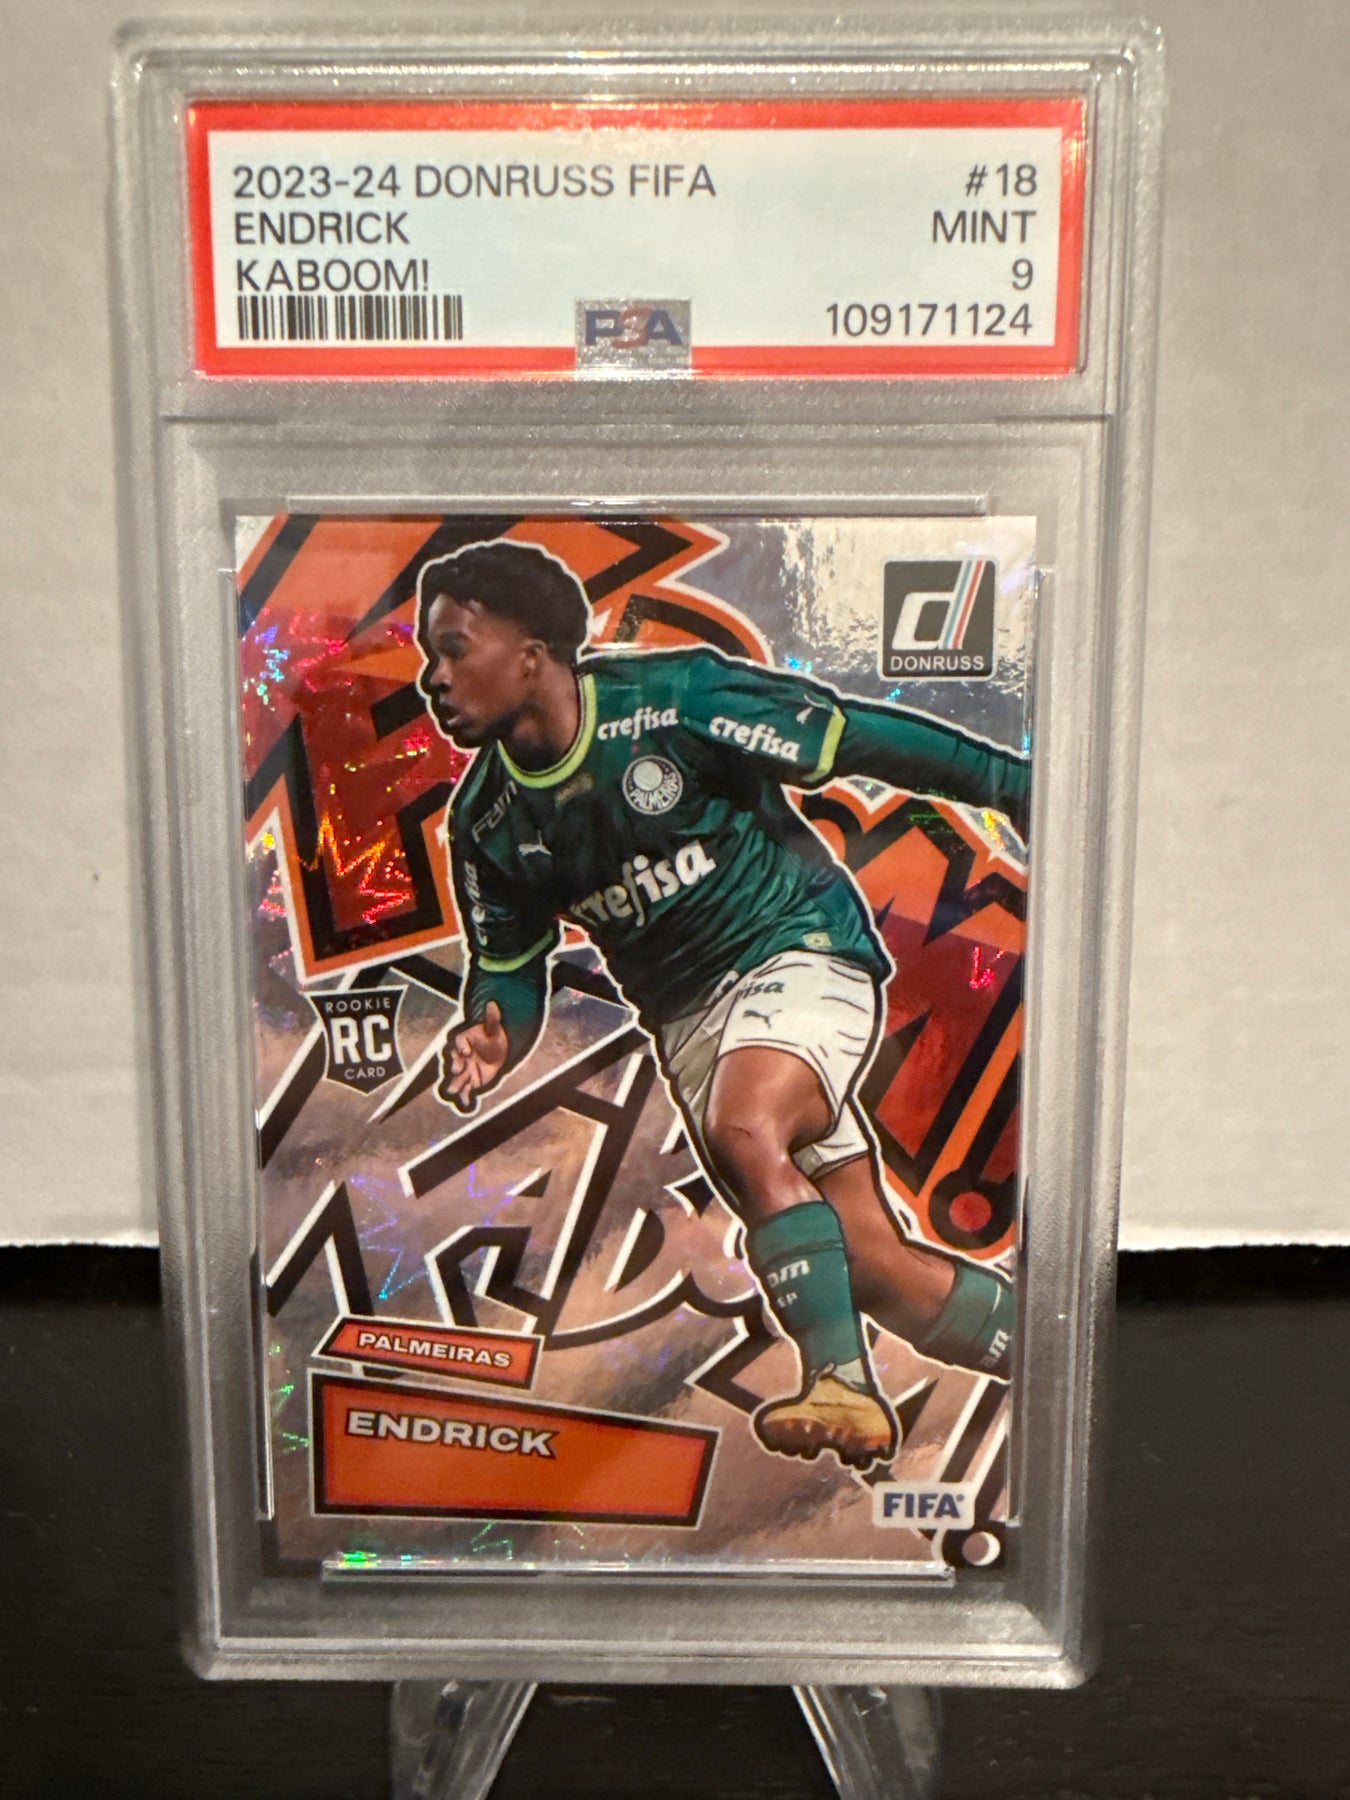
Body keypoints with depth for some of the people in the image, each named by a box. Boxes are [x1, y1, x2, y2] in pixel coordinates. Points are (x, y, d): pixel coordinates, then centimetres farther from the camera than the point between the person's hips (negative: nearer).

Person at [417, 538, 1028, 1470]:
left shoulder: (676, 697, -17)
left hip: (803, 949, -4)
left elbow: (859, 736, -13)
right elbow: (510, 971, 6)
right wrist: (492, 1039, -16)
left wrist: (1028, 786, -10)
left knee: (744, 1134, -34)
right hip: (686, 1015, 5)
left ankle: (845, 1383, -16)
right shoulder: (485, 819, -1)